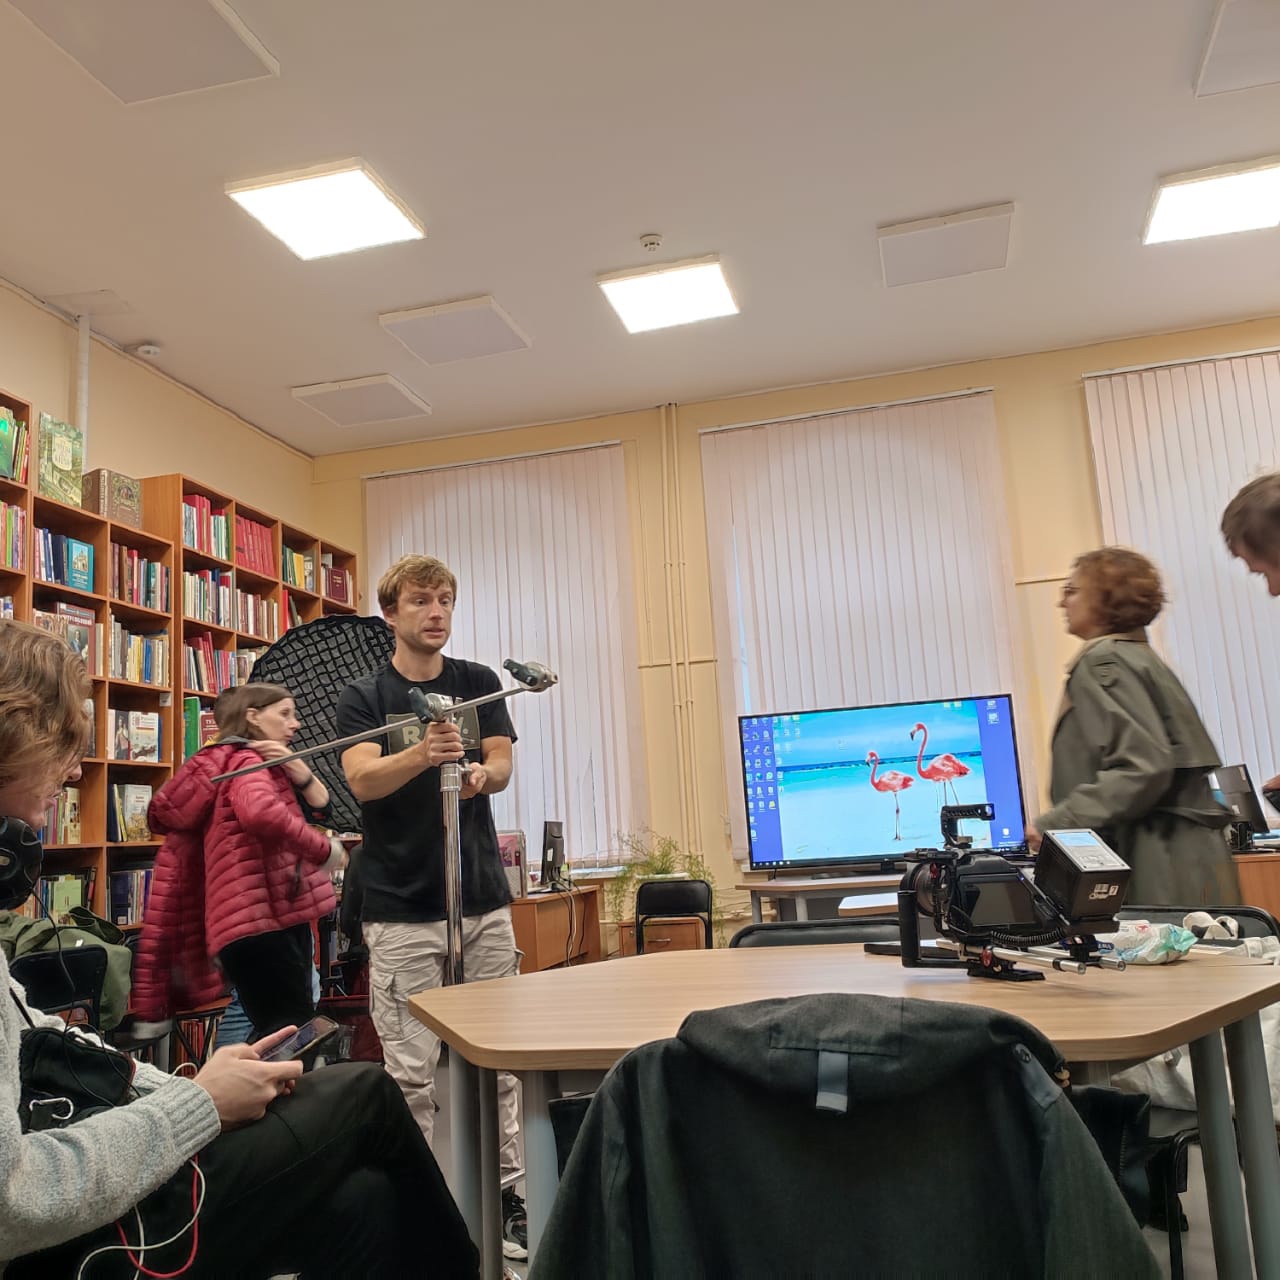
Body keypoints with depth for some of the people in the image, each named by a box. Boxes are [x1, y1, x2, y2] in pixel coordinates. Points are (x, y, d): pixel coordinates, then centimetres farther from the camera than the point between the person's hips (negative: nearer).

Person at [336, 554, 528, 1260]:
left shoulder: (479, 683, 8)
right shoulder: (363, 695, 0)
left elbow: (502, 766, -1)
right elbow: (363, 780, -15)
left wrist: (478, 774, -24)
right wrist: (422, 755, -34)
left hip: (485, 899, 3)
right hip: (402, 909, -2)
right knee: (411, 1072, 2)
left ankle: (505, 1191, 20)